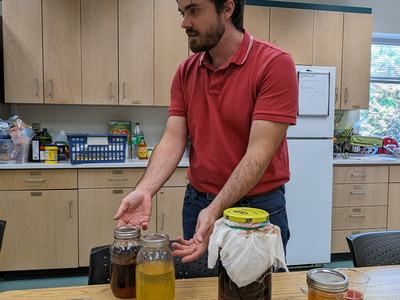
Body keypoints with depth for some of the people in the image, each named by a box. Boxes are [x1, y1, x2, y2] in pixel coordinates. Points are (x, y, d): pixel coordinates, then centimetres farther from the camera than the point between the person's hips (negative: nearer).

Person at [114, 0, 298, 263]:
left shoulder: (274, 64, -15)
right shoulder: (186, 72, 2)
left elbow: (259, 151, -22)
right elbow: (173, 140, -4)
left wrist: (215, 210, -30)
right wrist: (144, 191, -19)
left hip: (258, 208, -4)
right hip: (197, 203, 5)